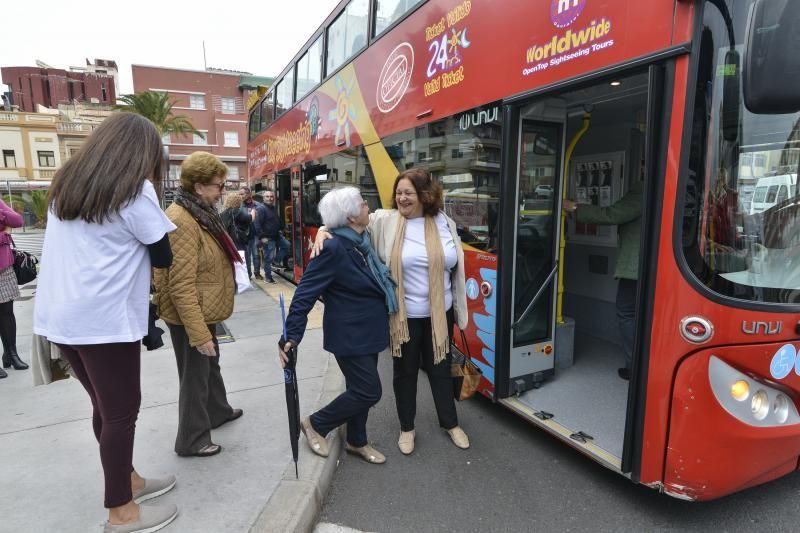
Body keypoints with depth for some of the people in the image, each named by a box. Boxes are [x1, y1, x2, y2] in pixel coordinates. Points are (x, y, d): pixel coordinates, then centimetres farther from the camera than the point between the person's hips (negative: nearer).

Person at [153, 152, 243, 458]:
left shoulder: (200, 213, 7)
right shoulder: (181, 222, -25)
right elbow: (181, 285, -28)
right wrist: (199, 333, -26)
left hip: (203, 312, 10)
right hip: (189, 316, -10)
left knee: (210, 364, 25)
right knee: (195, 375, 6)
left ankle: (218, 411, 47)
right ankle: (191, 441, 24)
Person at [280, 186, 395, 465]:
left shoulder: (362, 242, 2)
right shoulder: (333, 249, -23)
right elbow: (305, 293, -23)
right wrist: (291, 336, -26)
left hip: (368, 332, 8)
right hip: (350, 336, -8)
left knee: (360, 389, 19)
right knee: (368, 391, -1)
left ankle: (357, 442, 38)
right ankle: (315, 424, 19)